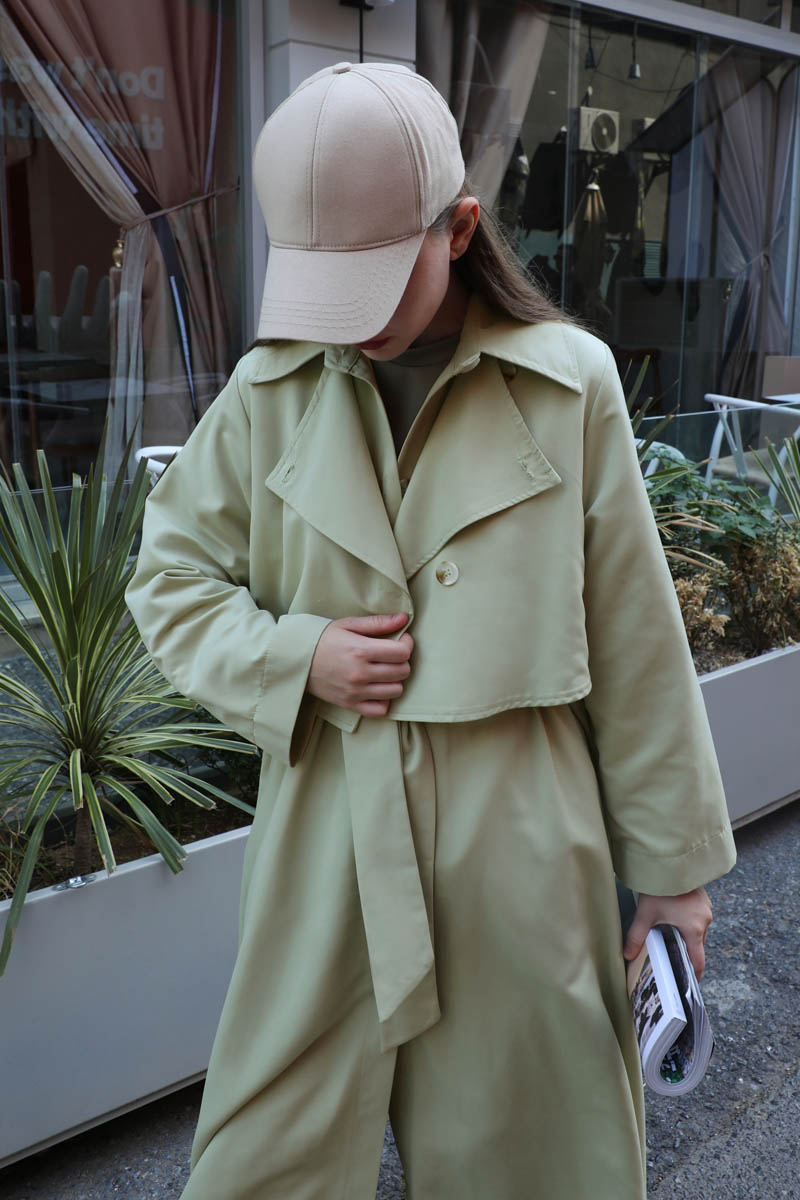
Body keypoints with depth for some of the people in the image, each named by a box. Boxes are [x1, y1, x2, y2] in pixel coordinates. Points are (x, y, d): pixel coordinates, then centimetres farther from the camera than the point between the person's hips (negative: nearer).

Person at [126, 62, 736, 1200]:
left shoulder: (572, 384, -6)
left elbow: (635, 644, -1)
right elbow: (171, 576, 8)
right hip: (327, 846, 1)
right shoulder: (269, 391, -1)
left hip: (523, 847, 0)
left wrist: (672, 862, 5)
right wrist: (296, 657, -11)